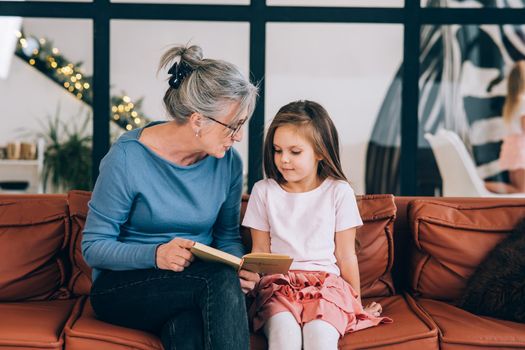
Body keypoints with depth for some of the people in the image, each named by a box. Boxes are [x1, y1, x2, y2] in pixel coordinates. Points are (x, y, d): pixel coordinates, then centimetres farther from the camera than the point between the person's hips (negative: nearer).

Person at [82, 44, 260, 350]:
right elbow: (93, 246, -11)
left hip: (196, 284, 3)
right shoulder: (127, 158, -15)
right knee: (222, 279, -33)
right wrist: (155, 255, -29)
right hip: (121, 287, -3)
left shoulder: (228, 161, 0)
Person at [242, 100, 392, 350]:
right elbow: (260, 252, 11)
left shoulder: (339, 191, 3)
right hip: (278, 283, 1)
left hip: (326, 282, -1)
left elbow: (345, 255, 9)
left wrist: (356, 302, 13)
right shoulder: (263, 191, 8)